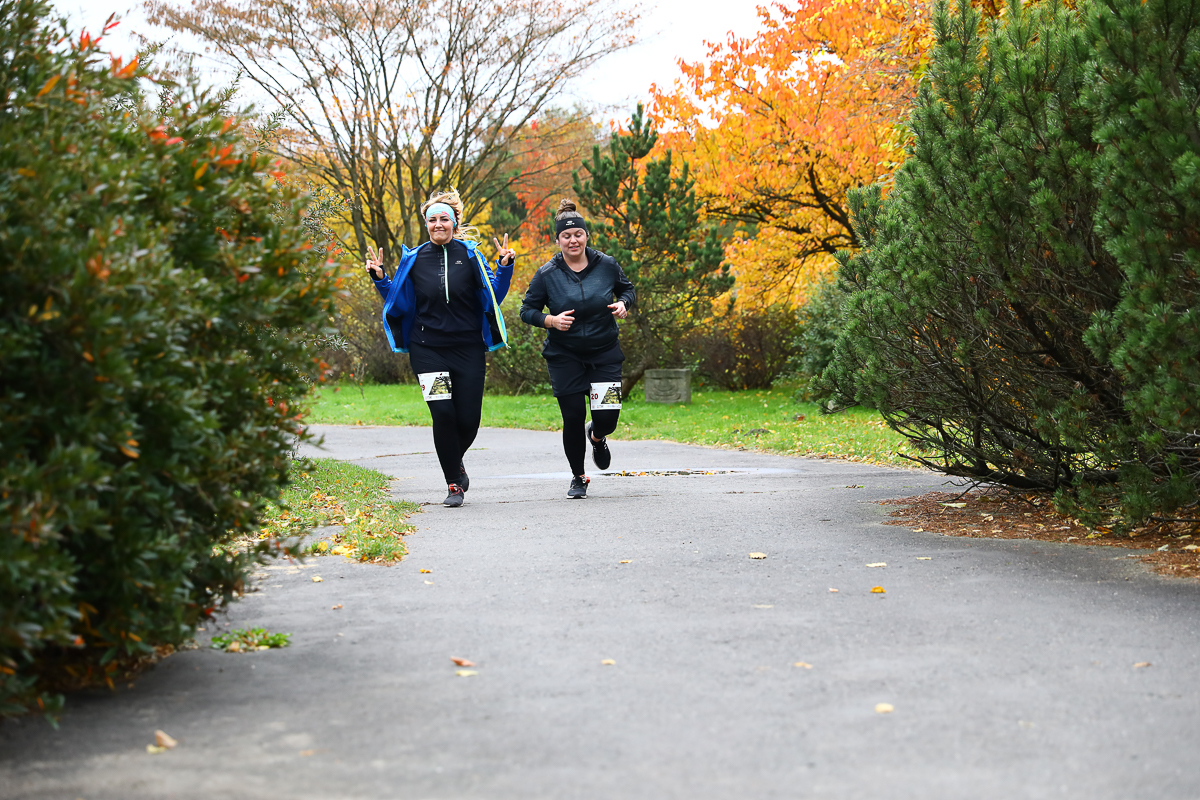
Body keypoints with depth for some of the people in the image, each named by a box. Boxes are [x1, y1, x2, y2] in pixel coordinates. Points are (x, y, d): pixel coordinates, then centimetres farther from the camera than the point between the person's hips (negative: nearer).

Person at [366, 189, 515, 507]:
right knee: (443, 414, -11)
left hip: (467, 348, 0)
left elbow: (493, 296, 0)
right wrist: (380, 278, -1)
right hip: (427, 348, 0)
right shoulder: (414, 259, 5)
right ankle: (454, 483, 4)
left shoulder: (470, 255, 1)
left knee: (469, 418, -1)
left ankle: (456, 460, 33)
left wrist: (504, 267, -12)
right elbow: (400, 302, 11)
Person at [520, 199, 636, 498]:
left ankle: (596, 437, 31)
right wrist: (551, 320, -19)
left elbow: (627, 289, 13)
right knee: (573, 418, -2)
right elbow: (527, 311, -1)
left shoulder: (607, 265, -3)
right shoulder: (547, 274, -7)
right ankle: (578, 478, 20)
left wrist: (623, 304, -9)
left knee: (607, 417, -9)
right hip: (564, 357, -1)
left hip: (605, 353, 1)